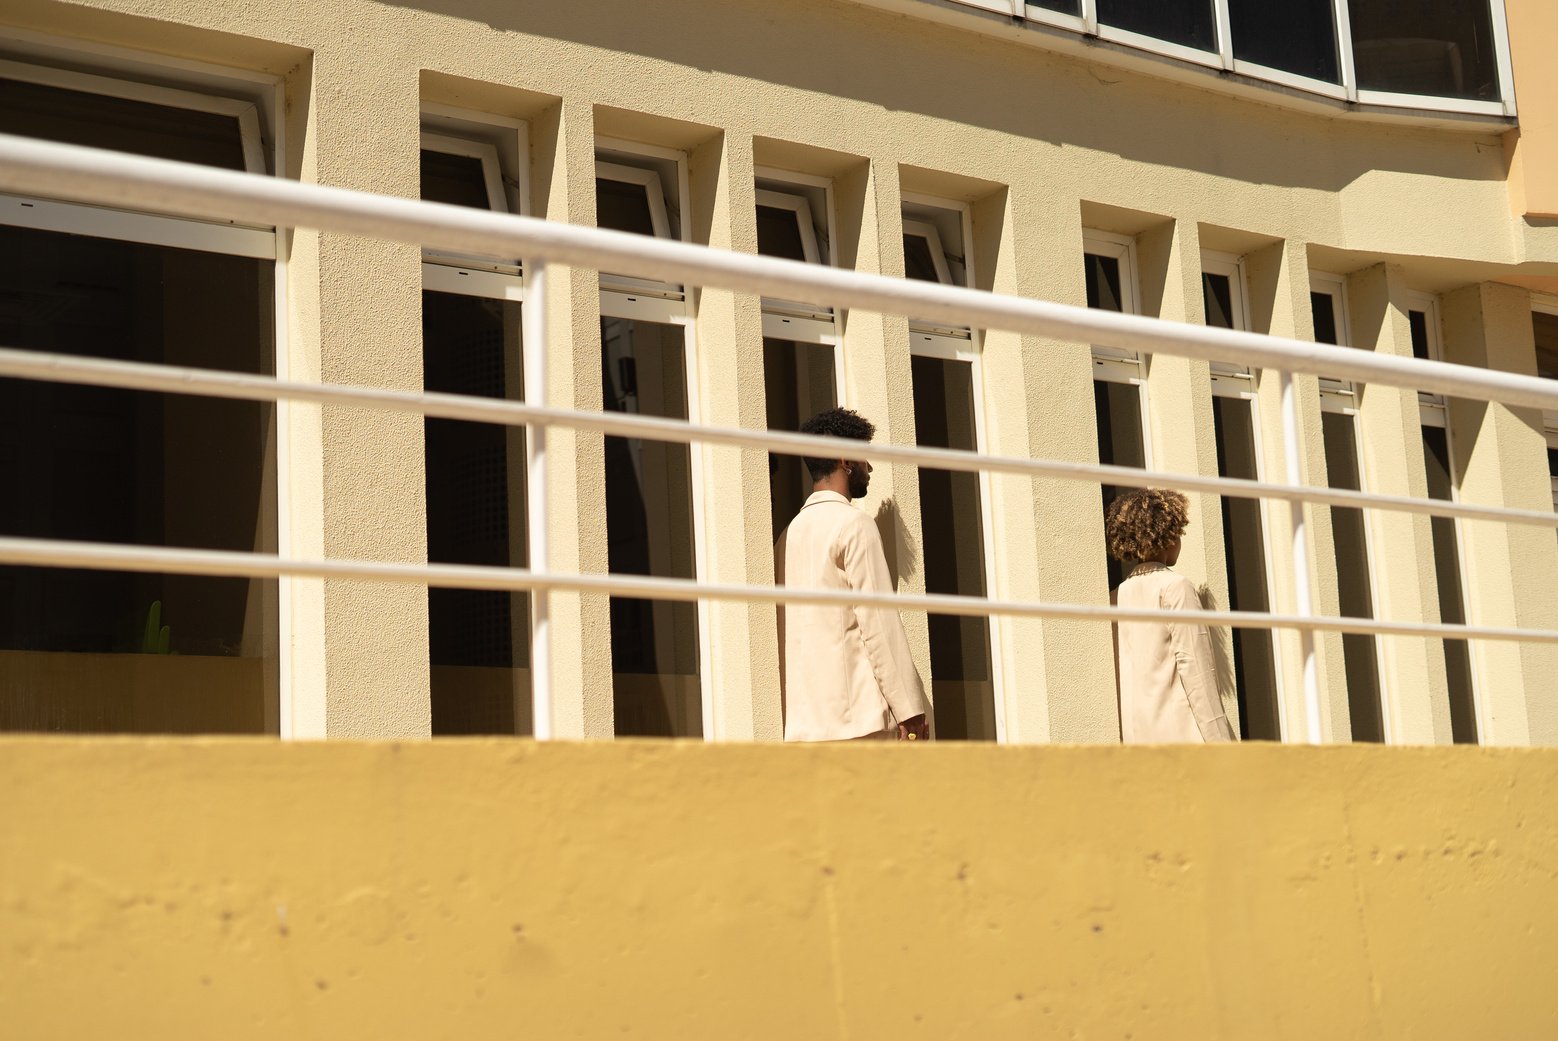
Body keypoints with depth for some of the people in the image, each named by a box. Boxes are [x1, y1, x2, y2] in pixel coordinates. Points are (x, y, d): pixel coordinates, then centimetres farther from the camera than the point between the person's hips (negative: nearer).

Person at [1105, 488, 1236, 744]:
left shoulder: (1117, 595, 12)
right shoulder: (1175, 586, -4)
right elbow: (1194, 667, -10)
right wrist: (1219, 740, -10)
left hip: (1135, 736, 6)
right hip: (1180, 732, -6)